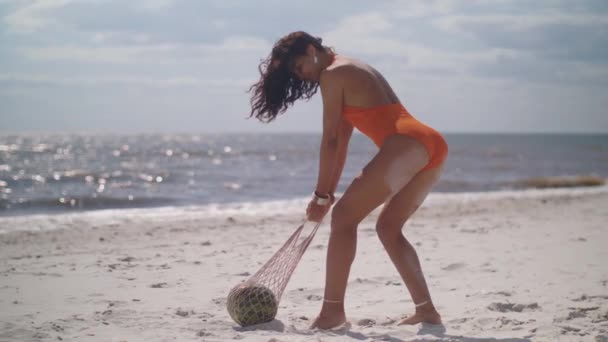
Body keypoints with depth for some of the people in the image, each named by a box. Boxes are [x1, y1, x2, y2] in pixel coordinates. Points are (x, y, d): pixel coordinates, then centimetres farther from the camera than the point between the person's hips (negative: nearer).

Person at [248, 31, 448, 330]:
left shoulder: (332, 74, 2)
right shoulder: (355, 70, 29)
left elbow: (331, 140, -1)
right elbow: (343, 139, 27)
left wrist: (321, 196, 4)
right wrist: (330, 192, 25)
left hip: (405, 145, -9)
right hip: (434, 147, 9)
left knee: (344, 217, -4)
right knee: (388, 227, 19)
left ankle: (332, 311, -7)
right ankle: (426, 310, 14)